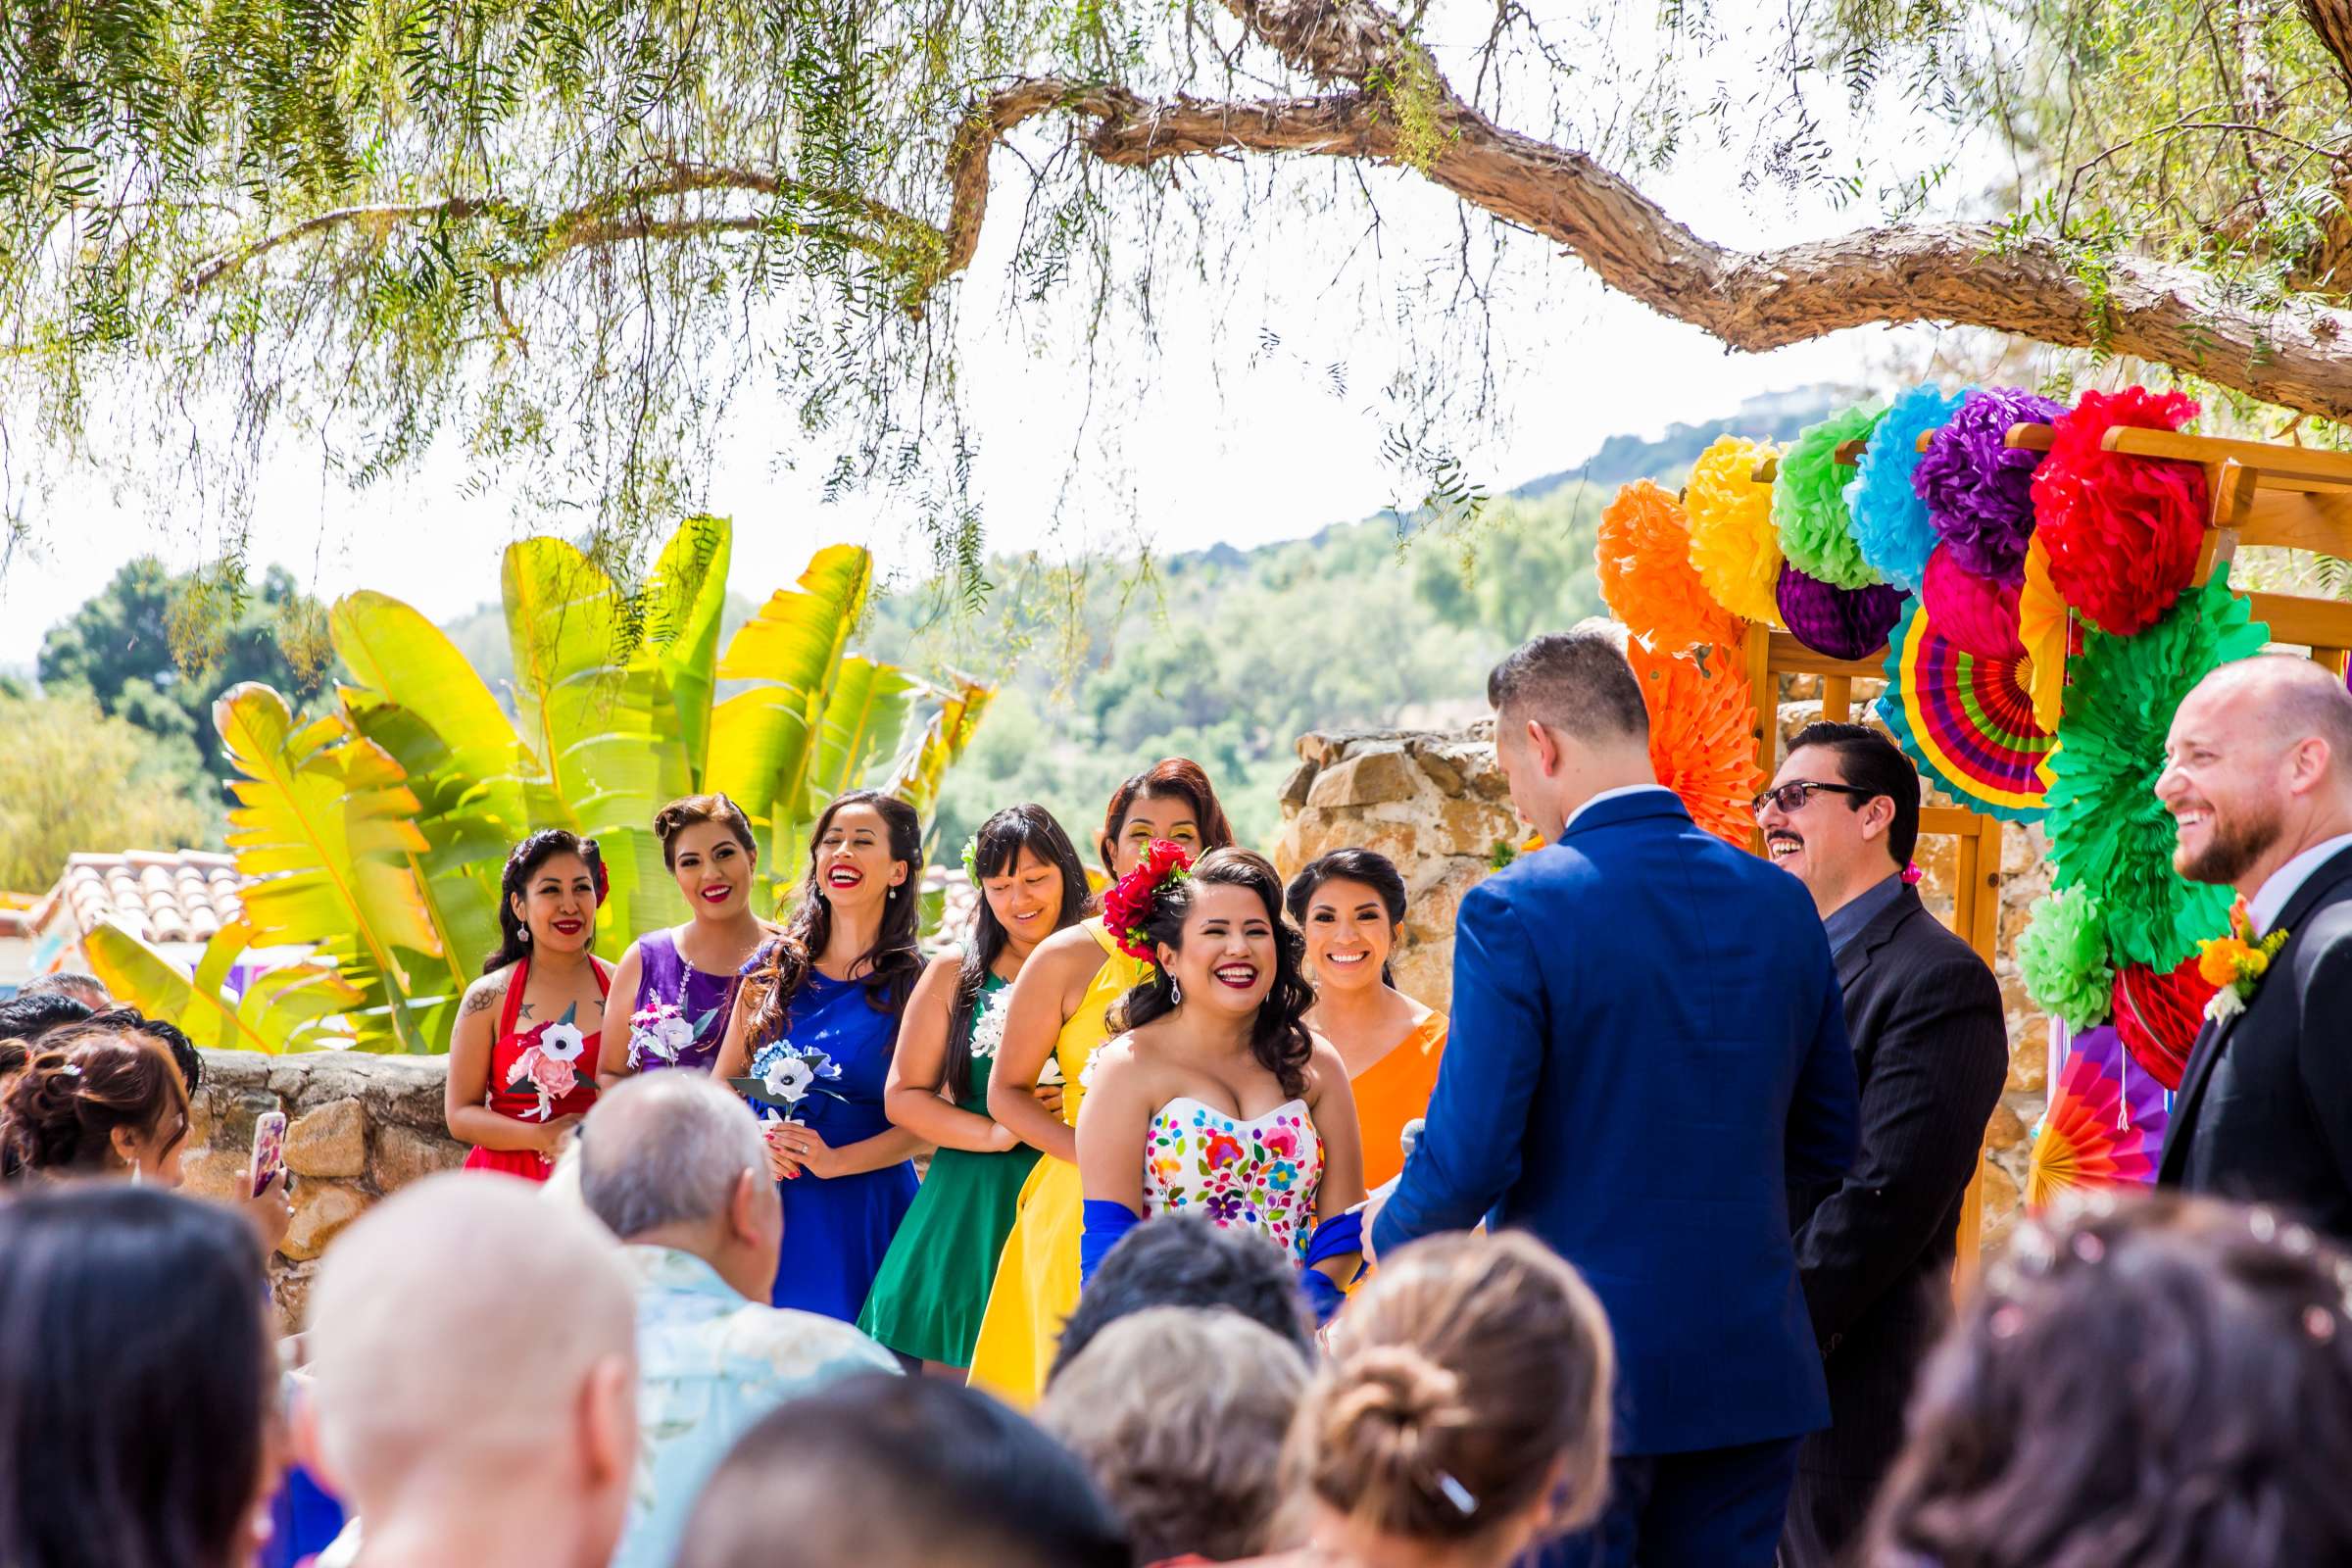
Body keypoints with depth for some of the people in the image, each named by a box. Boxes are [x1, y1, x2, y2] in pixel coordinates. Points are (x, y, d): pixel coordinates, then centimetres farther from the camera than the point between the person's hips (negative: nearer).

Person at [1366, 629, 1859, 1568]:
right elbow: (1828, 1146, 11)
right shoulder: (1781, 904, 4)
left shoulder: (1515, 911, -14)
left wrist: (1391, 1231, 5)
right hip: (1753, 1373, 5)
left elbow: (1472, 1159, -16)